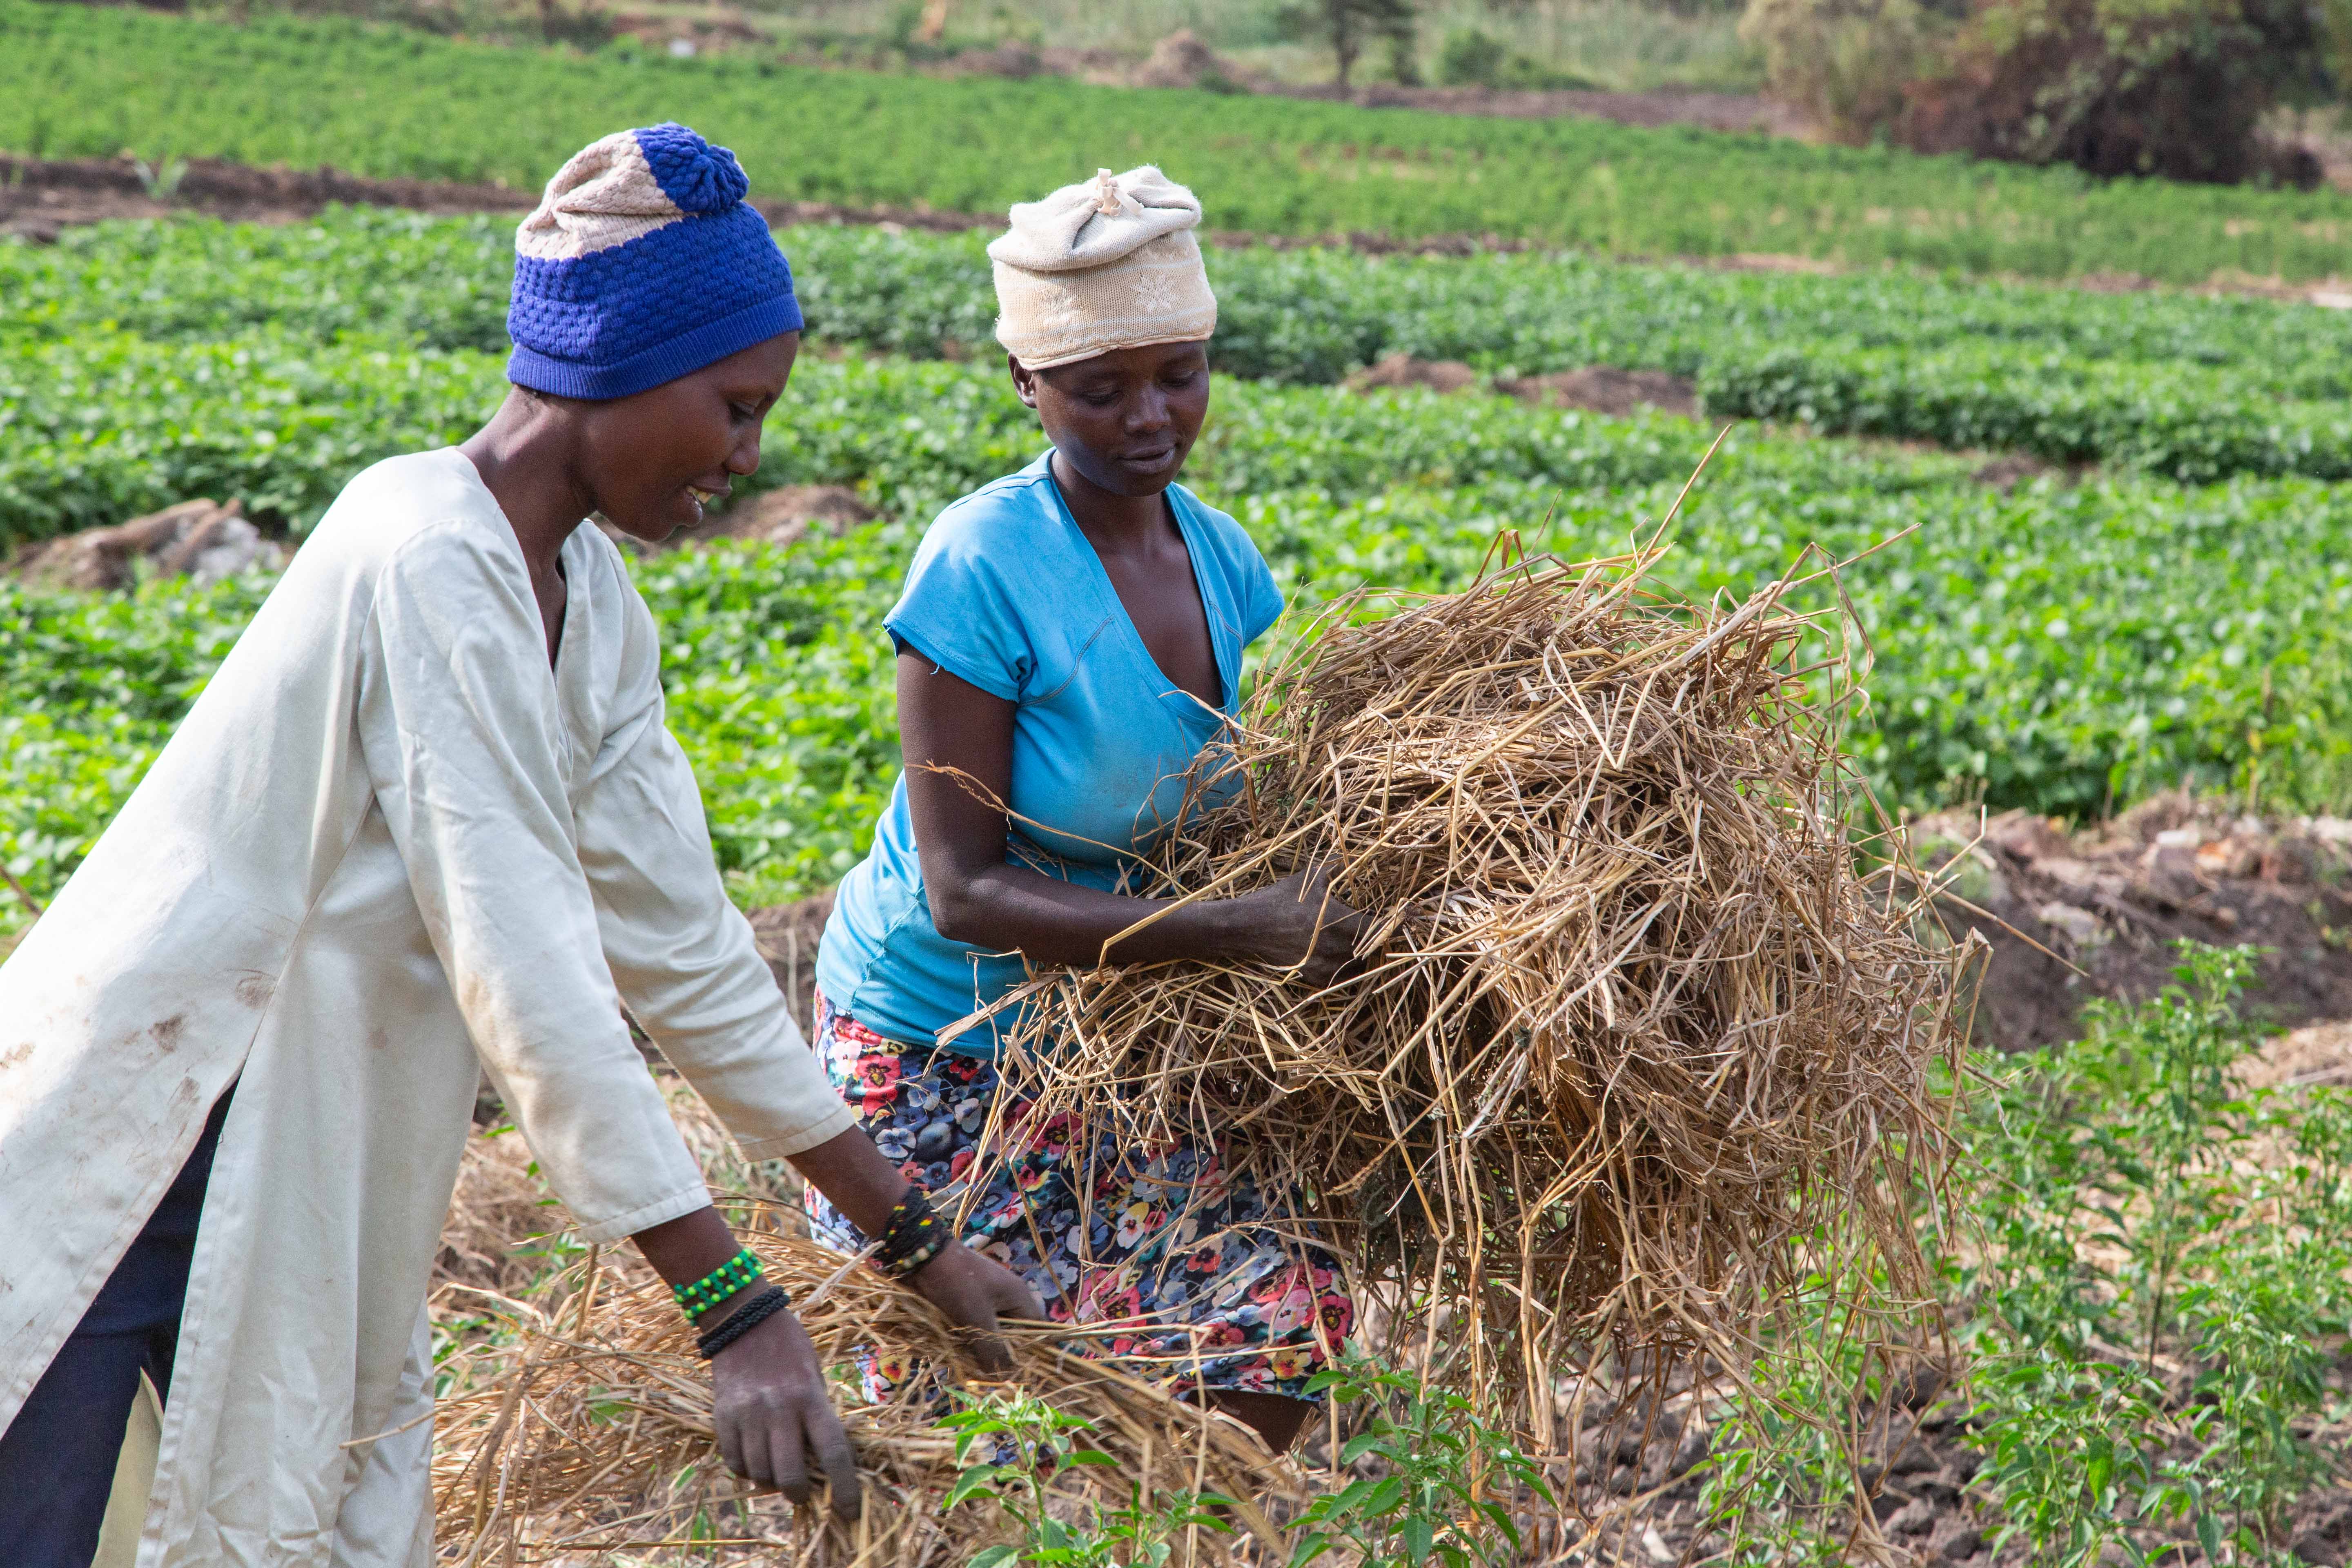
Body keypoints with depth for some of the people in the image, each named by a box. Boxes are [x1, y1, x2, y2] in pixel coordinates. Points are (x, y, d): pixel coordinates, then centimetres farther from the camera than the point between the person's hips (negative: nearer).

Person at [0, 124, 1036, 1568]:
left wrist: (918, 1239, 8)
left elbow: (684, 950, 7)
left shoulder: (592, 601, 4)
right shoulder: (430, 561, -23)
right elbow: (524, 971, -28)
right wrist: (738, 1312, -28)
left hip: (306, 1165, 8)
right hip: (119, 1128, -8)